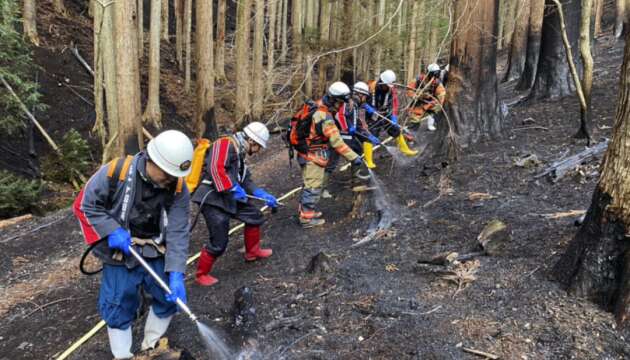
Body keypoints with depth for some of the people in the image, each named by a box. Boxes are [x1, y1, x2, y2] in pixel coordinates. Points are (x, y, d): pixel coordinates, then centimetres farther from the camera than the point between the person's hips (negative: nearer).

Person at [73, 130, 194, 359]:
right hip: (119, 255, -2)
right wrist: (111, 232, -20)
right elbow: (84, 206, -8)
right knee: (118, 308, 5)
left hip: (156, 254, 3)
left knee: (170, 297, 9)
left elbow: (178, 233, -16)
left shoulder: (178, 189, -14)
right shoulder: (115, 173, -21)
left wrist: (176, 274, -24)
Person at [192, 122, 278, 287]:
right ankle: (202, 274, 14)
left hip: (229, 198, 10)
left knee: (254, 215, 16)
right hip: (213, 199, -10)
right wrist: (234, 189, -24)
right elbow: (215, 169, -27)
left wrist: (264, 195, 13)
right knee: (219, 242, -7)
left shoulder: (239, 153, 18)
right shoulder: (225, 144, -13)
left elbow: (246, 181, 21)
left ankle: (252, 251, 35)